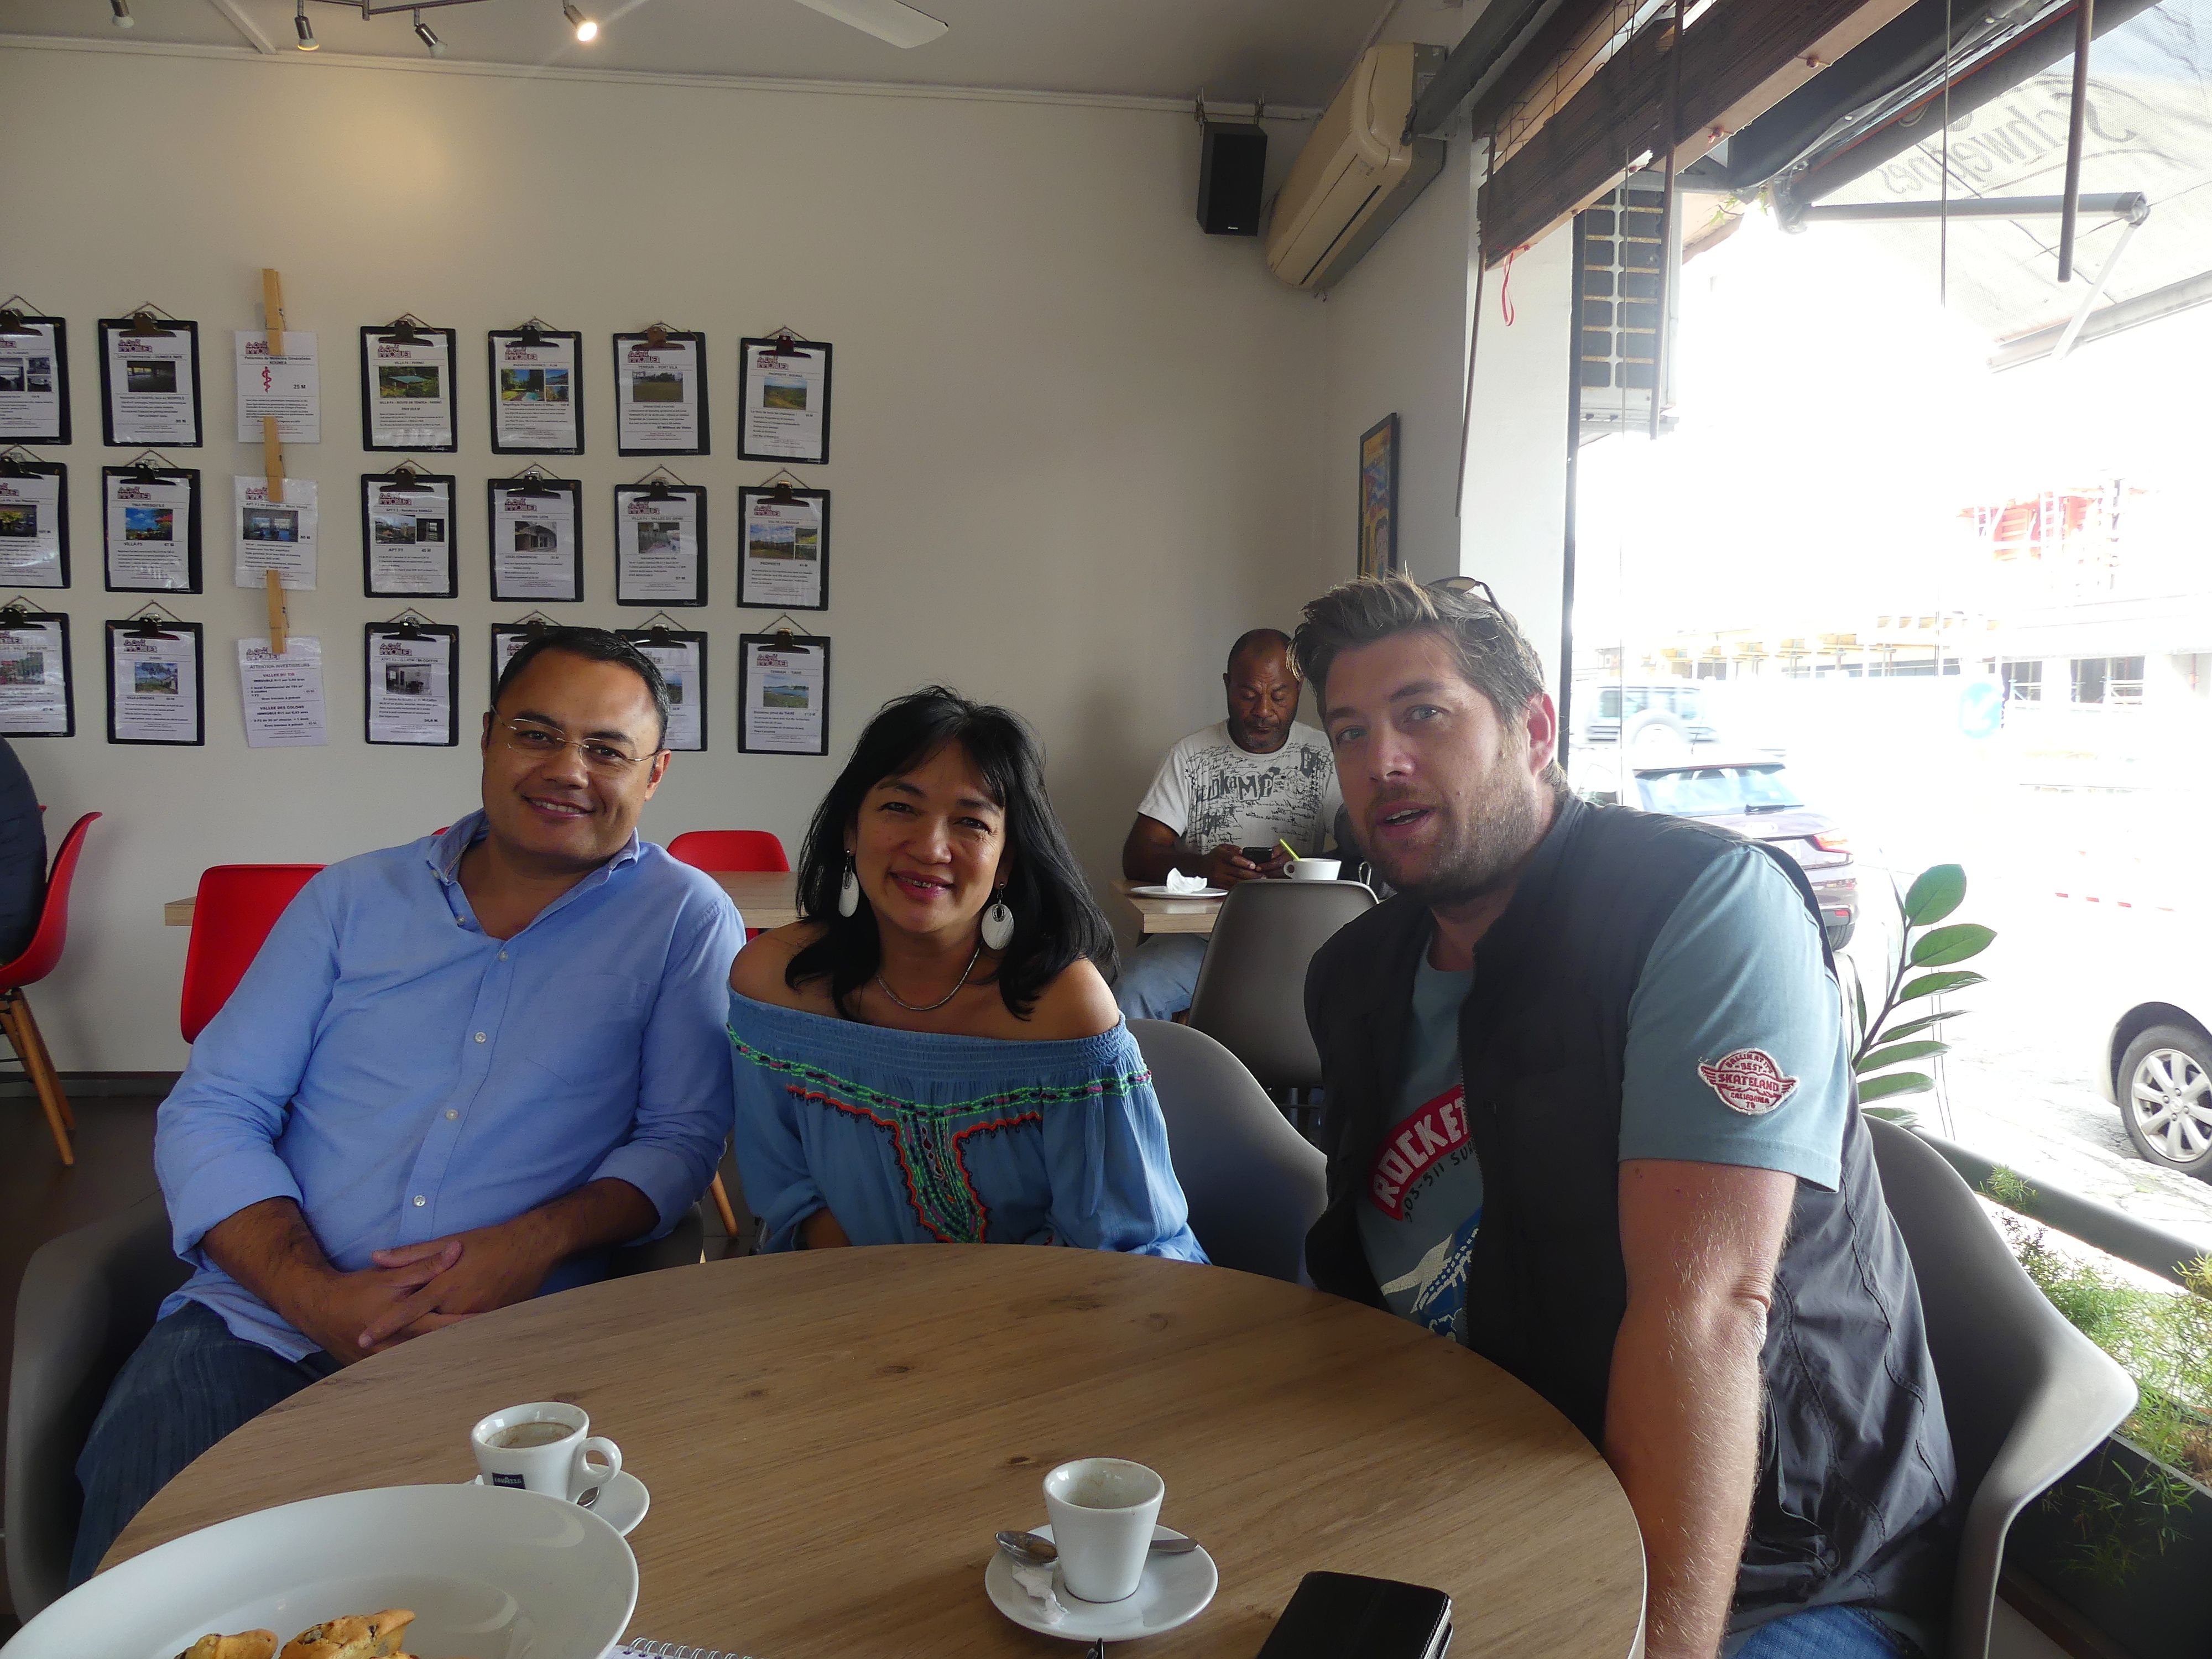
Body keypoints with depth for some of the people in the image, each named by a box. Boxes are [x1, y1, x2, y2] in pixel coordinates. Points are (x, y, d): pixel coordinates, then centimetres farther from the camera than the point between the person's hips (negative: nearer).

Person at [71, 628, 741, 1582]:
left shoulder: (686, 921, 5)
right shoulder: (354, 898, 11)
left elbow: (682, 1137, 2)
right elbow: (209, 1113, 6)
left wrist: (538, 1242, -17)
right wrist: (314, 1294, -11)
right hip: (257, 1318, 2)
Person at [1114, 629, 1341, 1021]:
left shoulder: (1325, 756, 9)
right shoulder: (1190, 756, 8)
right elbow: (1136, 857, 1)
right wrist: (1202, 867, -21)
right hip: (1201, 936, 0)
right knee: (1134, 993, -30)